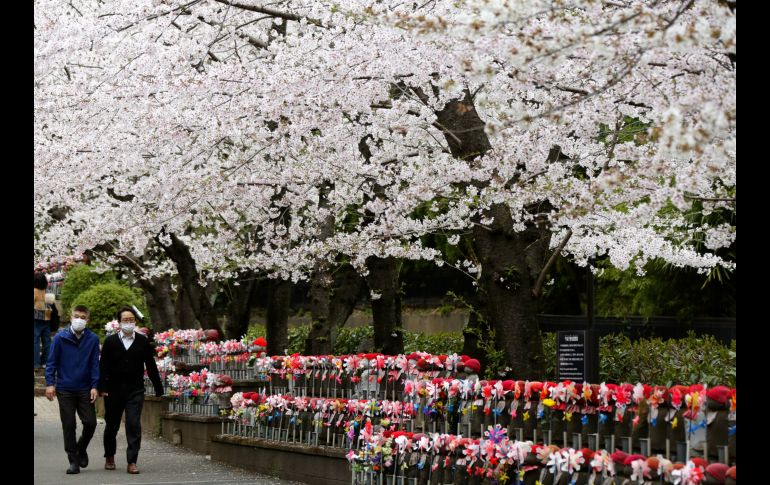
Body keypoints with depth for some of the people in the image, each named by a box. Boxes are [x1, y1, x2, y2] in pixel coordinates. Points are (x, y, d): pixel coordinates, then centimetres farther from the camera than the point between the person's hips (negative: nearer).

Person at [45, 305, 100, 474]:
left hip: (85, 390, 1)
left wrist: (94, 386, -5)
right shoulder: (60, 338, -3)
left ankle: (81, 448, 26)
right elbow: (51, 362, 1)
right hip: (65, 389, -1)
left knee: (90, 422, -3)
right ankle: (73, 461, 11)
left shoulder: (93, 339, 0)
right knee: (68, 426, 2)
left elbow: (95, 364, 2)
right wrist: (50, 384, -6)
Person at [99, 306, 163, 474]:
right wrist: (103, 388, -11)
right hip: (114, 390, 0)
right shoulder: (110, 341, 2)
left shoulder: (143, 341, 4)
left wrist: (158, 389, 6)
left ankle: (132, 462, -7)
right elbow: (103, 366, -1)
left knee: (134, 425, -9)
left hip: (135, 391, 0)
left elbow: (151, 366, 6)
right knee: (112, 426, 12)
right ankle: (109, 457, 32)